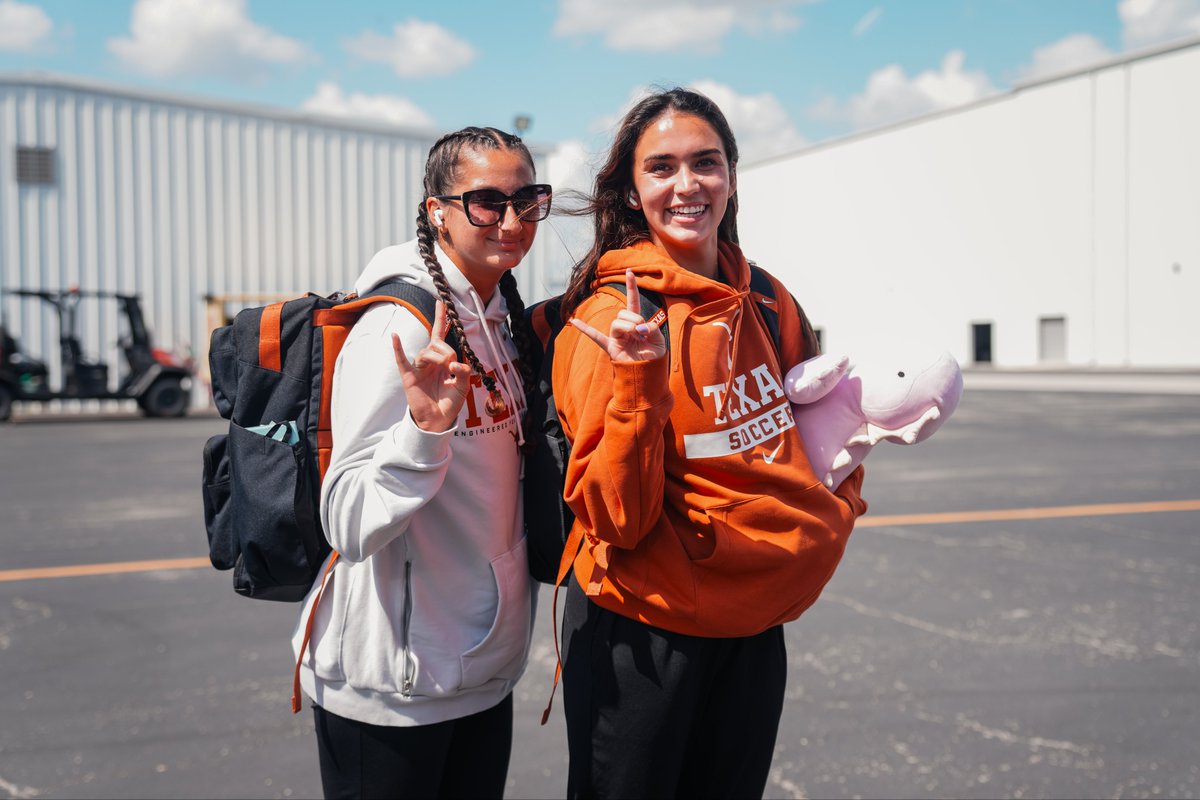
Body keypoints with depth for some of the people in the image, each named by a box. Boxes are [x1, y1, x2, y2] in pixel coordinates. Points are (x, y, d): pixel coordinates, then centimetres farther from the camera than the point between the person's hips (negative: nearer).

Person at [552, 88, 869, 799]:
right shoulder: (609, 319, -16)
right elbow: (615, 519, -20)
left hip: (754, 630, 6)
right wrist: (640, 381, -32)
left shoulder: (767, 303, 0)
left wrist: (839, 496, 3)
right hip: (641, 633, -5)